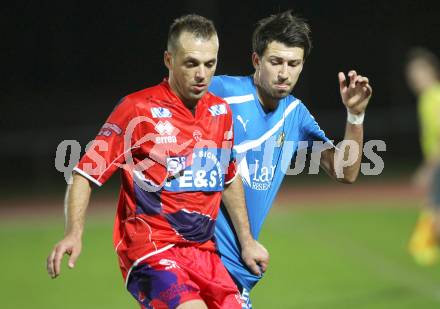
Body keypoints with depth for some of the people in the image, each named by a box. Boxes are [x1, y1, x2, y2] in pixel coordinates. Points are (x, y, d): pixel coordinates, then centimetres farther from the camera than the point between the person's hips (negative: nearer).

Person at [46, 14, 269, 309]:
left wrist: (246, 240, 26)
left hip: (204, 251, 7)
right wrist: (74, 234, -20)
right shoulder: (138, 109, -7)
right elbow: (85, 174, -7)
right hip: (150, 250, -7)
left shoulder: (221, 111, 10)